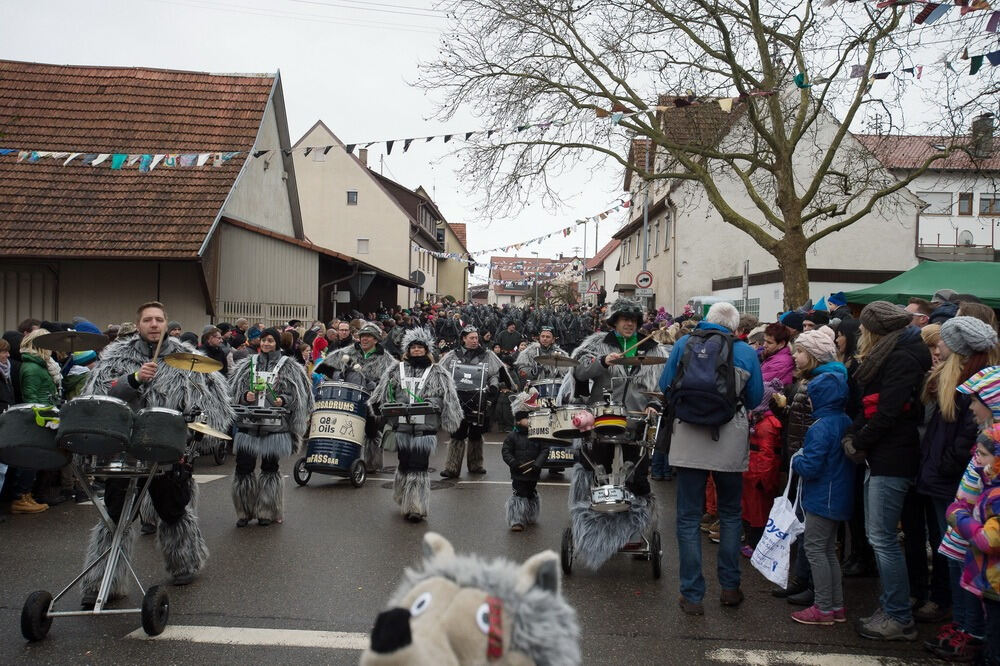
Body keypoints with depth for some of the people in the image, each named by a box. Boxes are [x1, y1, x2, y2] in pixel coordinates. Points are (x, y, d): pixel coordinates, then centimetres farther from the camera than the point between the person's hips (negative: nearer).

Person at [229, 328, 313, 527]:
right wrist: (245, 396, -7)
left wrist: (283, 400, -15)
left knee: (270, 468, 5)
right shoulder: (249, 364, 11)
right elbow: (236, 389, 12)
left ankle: (267, 512, 17)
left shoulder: (287, 366, 3)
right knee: (243, 466, -1)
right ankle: (244, 511, 13)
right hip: (248, 422, 2)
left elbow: (295, 394, 2)